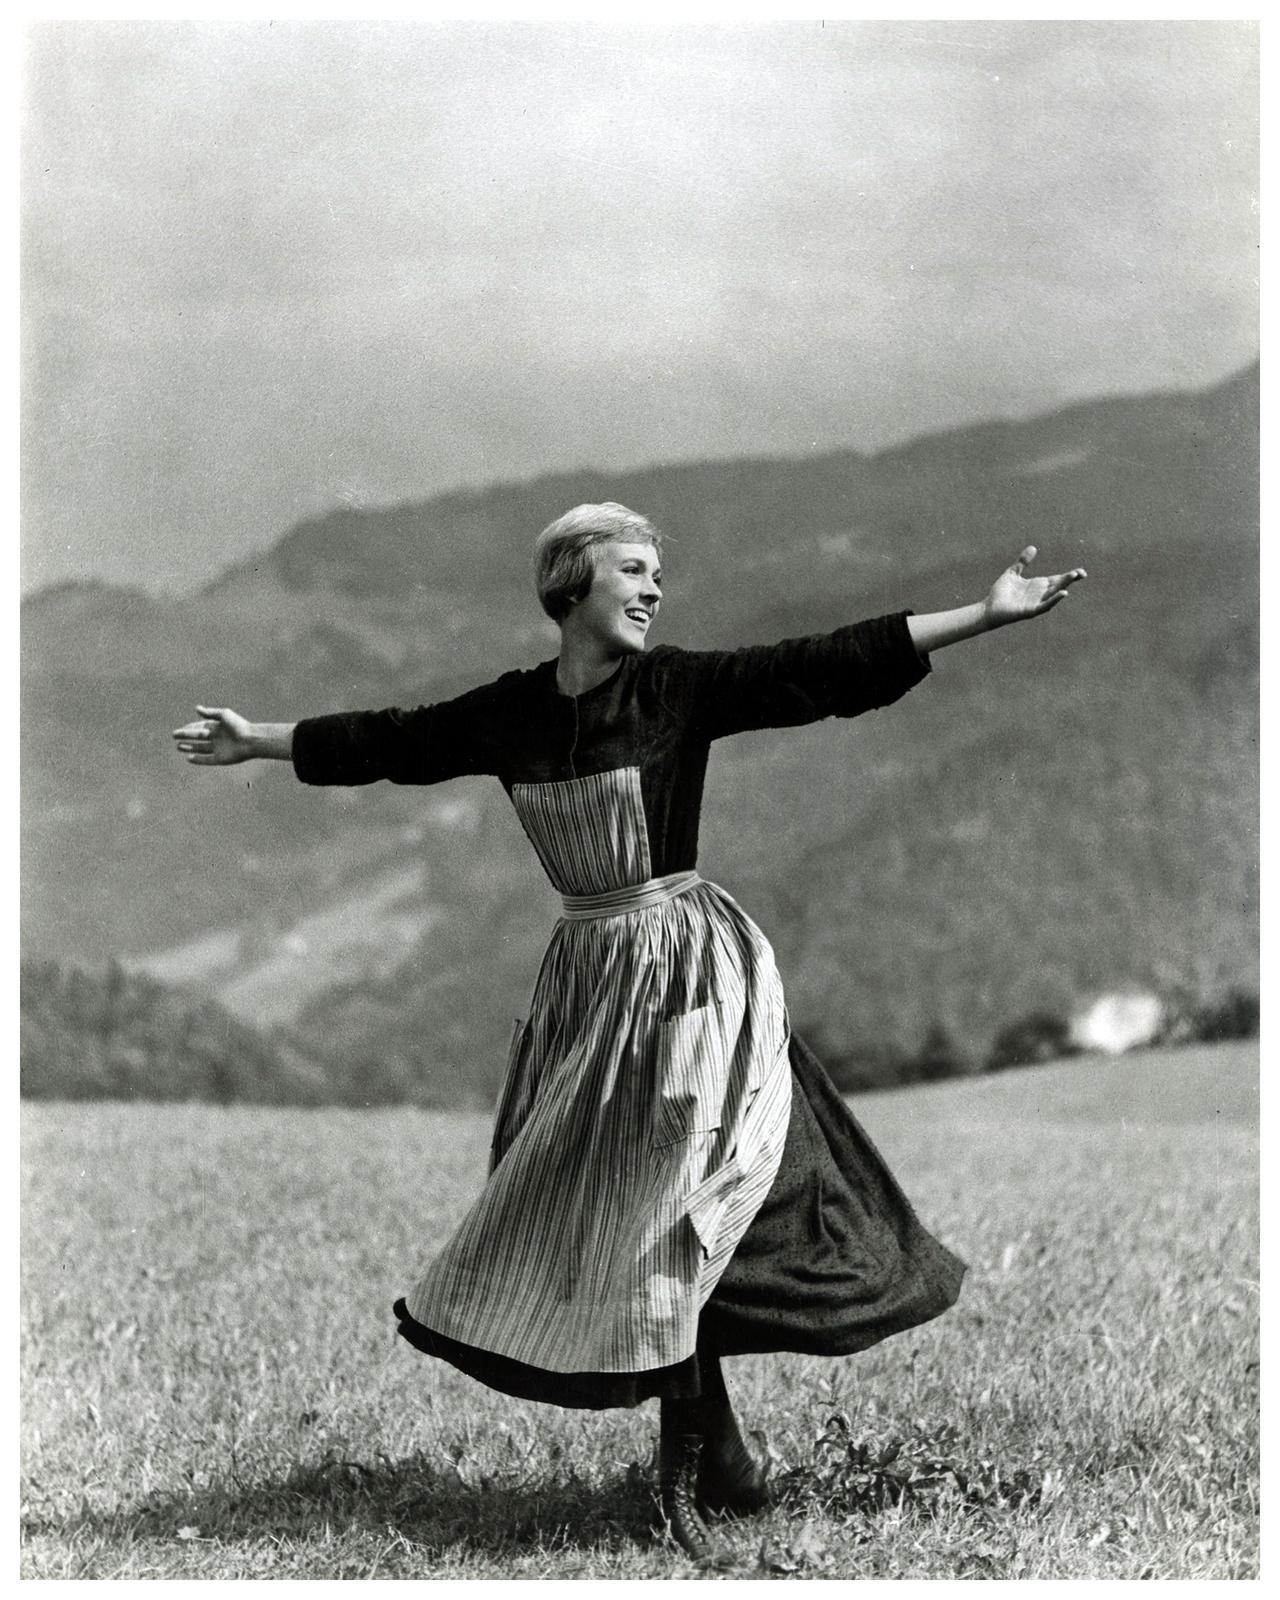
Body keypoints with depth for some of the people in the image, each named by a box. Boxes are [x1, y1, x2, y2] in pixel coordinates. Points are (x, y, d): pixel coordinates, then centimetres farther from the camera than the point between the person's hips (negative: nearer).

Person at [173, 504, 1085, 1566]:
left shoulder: (682, 689, -8)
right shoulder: (509, 712, 3)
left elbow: (823, 670, -13)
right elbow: (393, 741, 16)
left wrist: (987, 614, -20)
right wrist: (259, 741, 24)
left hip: (684, 971, -5)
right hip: (587, 976, 5)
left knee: (655, 1220, -4)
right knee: (589, 1219, 6)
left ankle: (690, 1478, 10)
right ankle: (720, 1460, 18)